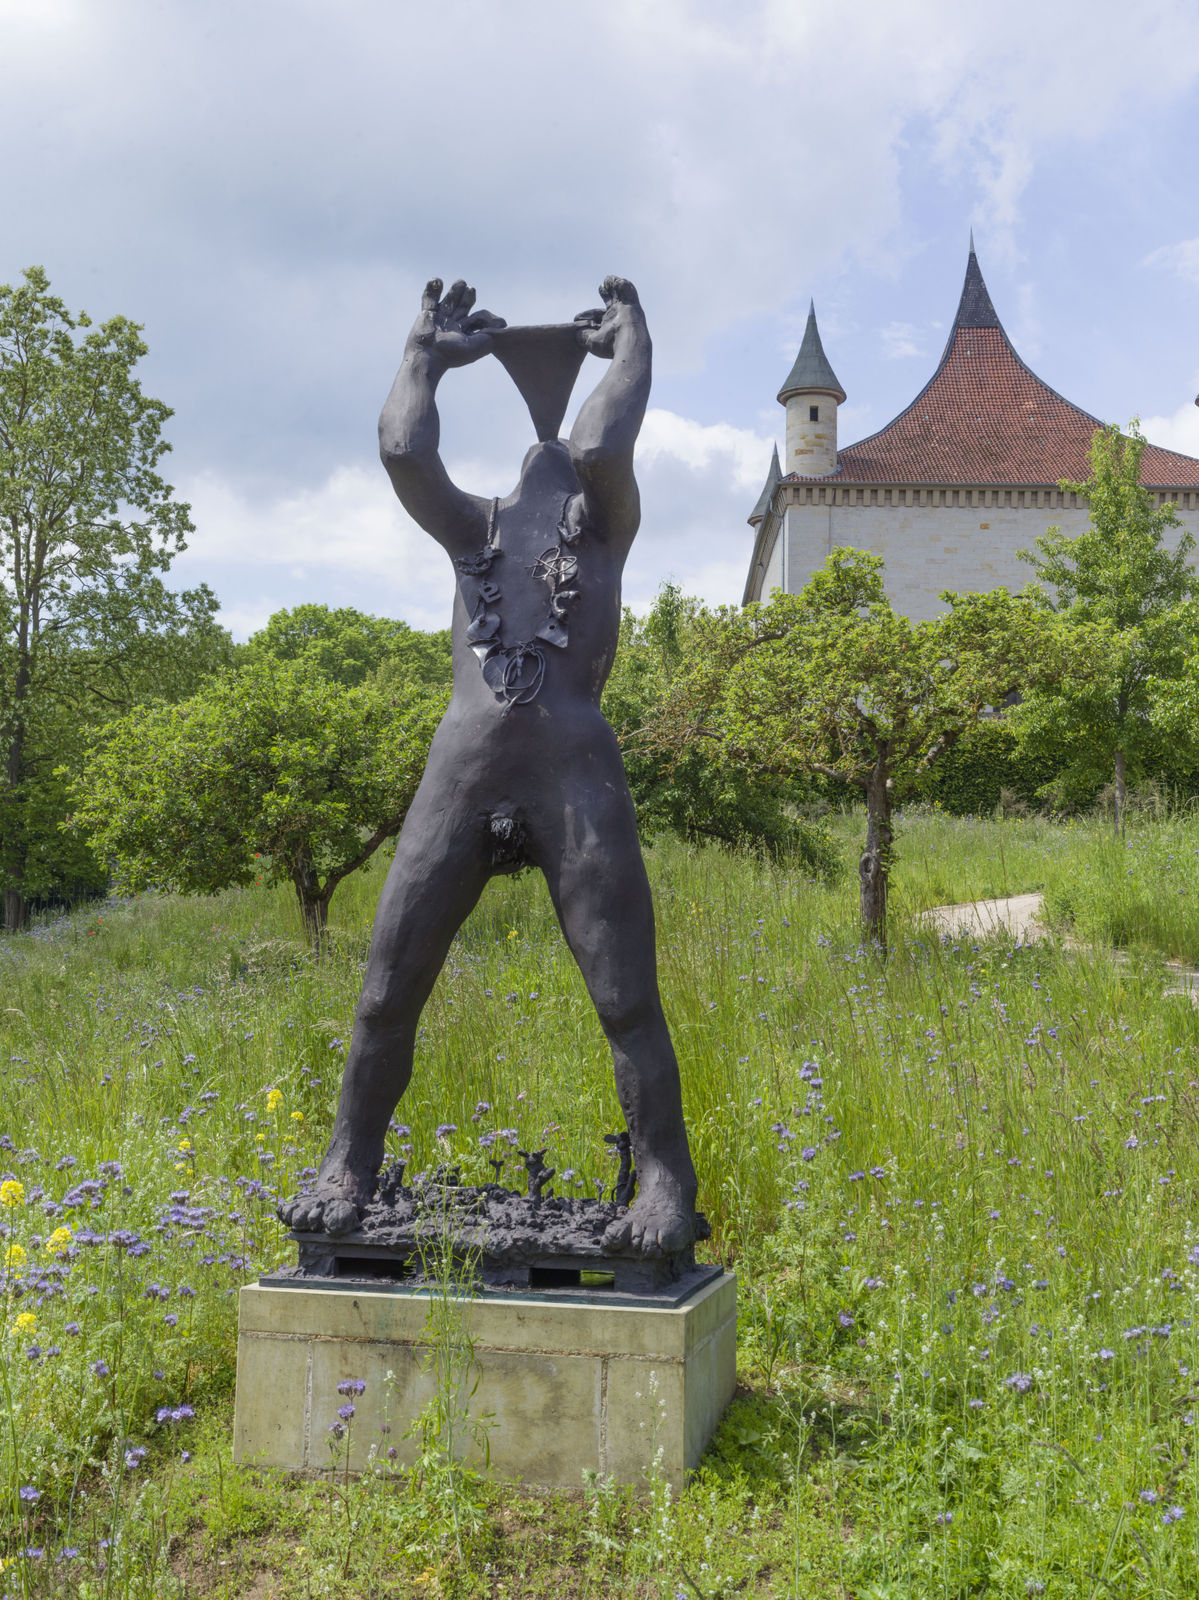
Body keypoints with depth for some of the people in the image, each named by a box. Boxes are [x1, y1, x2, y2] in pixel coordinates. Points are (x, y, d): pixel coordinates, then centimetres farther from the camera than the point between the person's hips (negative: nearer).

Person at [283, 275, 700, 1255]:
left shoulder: (607, 521, 15)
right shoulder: (472, 528, 21)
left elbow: (601, 450, -7)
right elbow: (403, 451, 4)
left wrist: (631, 345, 10)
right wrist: (426, 355, 20)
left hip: (577, 772, -2)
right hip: (459, 771, 3)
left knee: (627, 999, -4)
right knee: (387, 989, 4)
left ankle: (665, 1180, 5)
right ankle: (349, 1164, 18)